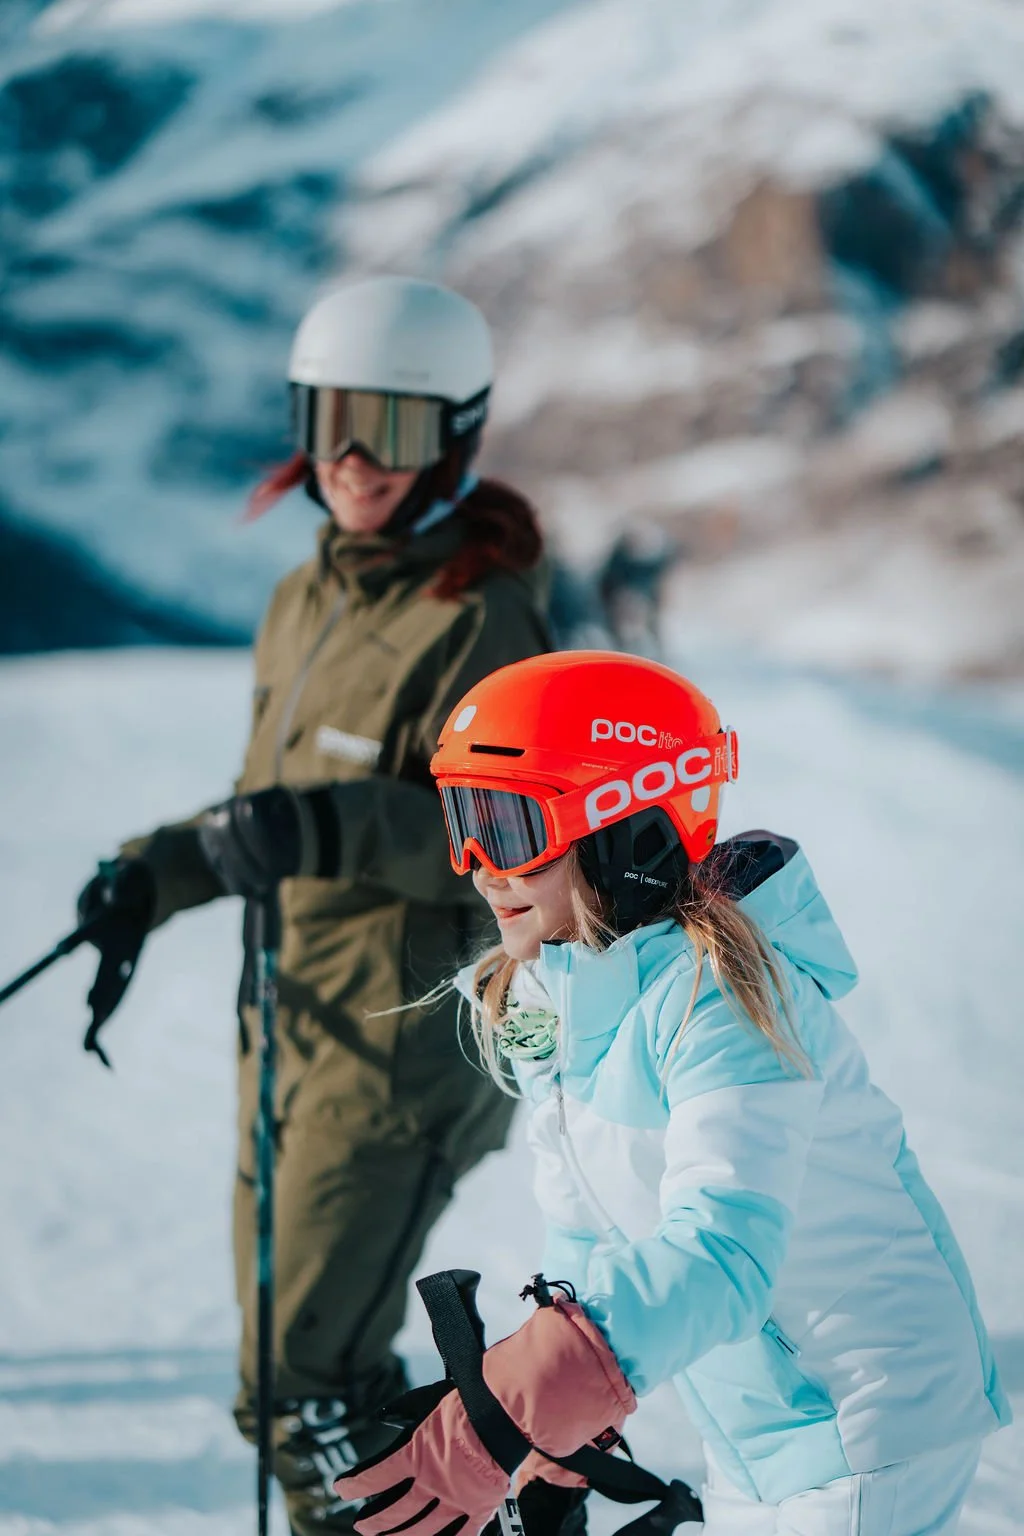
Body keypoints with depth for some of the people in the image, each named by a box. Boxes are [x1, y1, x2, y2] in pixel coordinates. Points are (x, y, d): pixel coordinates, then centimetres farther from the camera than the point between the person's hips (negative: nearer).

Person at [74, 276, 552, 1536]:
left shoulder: (482, 618, -14)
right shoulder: (306, 602, 12)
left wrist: (334, 828, -35)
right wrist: (156, 876, 12)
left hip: (409, 1039, -9)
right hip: (289, 1021, 9)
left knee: (307, 1383, -10)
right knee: (283, 1381, 15)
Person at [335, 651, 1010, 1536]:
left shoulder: (717, 997, -27)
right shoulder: (533, 1002, 0)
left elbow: (720, 1255, -39)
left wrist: (489, 1435, -46)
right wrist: (567, 1429, 11)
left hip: (872, 1426, -8)